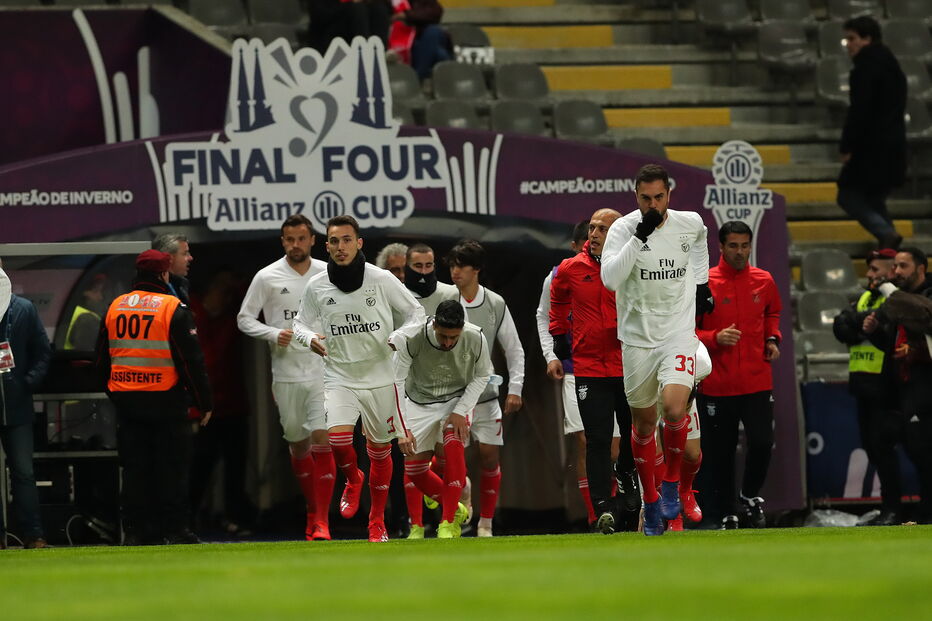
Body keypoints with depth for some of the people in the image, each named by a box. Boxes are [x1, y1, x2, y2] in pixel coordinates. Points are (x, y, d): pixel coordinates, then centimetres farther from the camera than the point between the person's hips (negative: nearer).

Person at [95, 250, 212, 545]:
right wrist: (204, 402, -2)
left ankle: (135, 530, 7)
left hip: (125, 399, 5)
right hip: (166, 398, -5)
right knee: (172, 466, 1)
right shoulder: (174, 308, -7)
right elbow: (191, 359, -8)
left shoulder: (115, 307, 8)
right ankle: (175, 529, 0)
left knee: (134, 467, 8)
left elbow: (102, 359, 14)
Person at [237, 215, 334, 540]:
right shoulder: (267, 277, -2)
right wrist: (273, 334, -14)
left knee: (322, 440, -12)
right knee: (297, 446, 9)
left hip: (322, 371, 0)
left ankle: (322, 522, -11)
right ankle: (313, 509, 28)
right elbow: (244, 318, 2)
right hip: (286, 375, 1)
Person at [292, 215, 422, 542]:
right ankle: (352, 480, 10)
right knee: (337, 437, -24)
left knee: (380, 450, 9)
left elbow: (415, 311, 4)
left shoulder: (382, 279, -7)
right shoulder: (316, 287, -4)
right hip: (339, 378, 0)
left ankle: (377, 520, 28)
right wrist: (311, 338, -12)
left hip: (379, 379, 0)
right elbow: (301, 323, 10)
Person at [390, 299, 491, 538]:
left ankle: (448, 523, -21)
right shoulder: (411, 339, -28)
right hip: (419, 402, 1)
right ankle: (455, 509, 24)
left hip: (457, 399, -1)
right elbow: (397, 382, -20)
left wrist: (460, 411, -15)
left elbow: (482, 375, -4)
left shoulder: (475, 339, -22)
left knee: (454, 443, -28)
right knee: (414, 469, -2)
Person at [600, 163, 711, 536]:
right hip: (637, 338, 0)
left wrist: (702, 282, 21)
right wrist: (640, 236, -30)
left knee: (674, 408, -23)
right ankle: (650, 502, 28)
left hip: (678, 333, 0)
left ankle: (671, 484, 0)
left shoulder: (689, 223, -2)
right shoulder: (623, 228, -10)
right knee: (643, 423, 10)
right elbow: (609, 278, -26)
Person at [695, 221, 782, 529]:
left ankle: (751, 497, 15)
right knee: (720, 453, 3)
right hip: (717, 385, -2)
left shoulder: (763, 281, 7)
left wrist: (772, 339, 8)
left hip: (757, 381, 2)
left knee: (762, 443, -11)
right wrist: (715, 338, -18)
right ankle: (725, 515, 17)